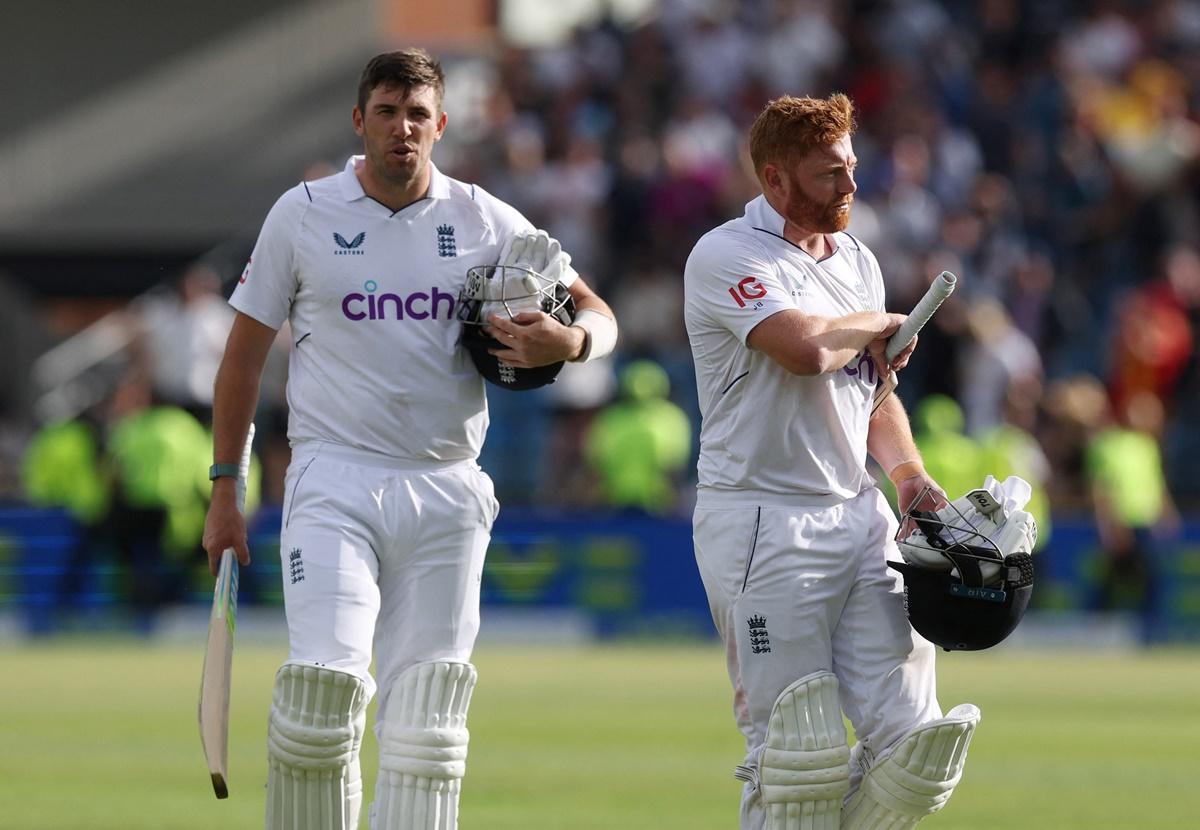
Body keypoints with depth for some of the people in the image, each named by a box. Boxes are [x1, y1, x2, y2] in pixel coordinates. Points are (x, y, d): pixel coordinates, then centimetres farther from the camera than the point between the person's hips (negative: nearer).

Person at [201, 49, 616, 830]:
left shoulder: (486, 221, 6)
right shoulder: (303, 214, 3)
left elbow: (601, 318, 9)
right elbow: (245, 352, 9)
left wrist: (569, 342, -17)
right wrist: (224, 492, 6)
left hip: (446, 494, 2)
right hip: (333, 483, -2)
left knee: (427, 708, 1)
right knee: (324, 683, -16)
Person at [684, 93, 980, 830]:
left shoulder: (857, 260, 17)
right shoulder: (727, 257, -9)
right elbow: (807, 350, -25)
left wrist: (910, 474, 7)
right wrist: (879, 325, -4)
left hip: (860, 517, 7)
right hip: (765, 524, -7)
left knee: (909, 741, -1)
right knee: (795, 754, -7)